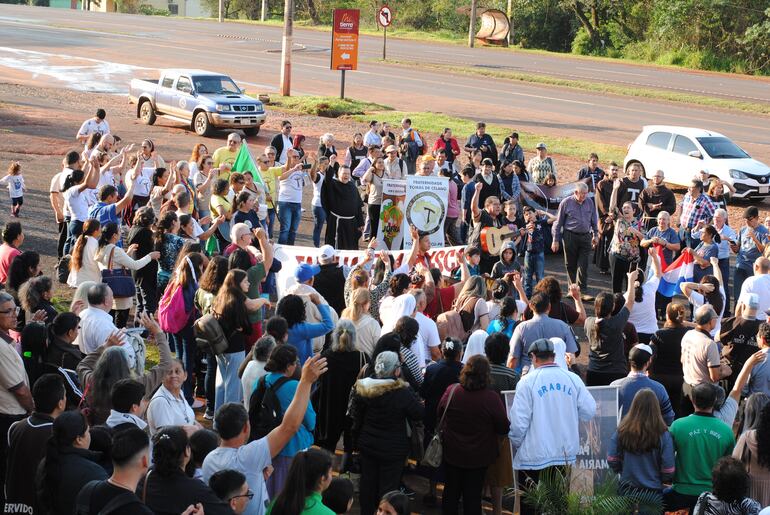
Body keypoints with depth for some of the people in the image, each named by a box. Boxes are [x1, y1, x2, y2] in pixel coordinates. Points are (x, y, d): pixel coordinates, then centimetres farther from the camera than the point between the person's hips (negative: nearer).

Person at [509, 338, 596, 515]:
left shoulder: (527, 381, -12)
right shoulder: (573, 379, -3)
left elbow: (519, 421, -13)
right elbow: (589, 412, 1)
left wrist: (515, 444, 4)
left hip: (534, 456, -4)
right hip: (565, 453, 4)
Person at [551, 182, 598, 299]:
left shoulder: (589, 202, 5)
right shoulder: (566, 203, -5)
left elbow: (594, 220, 18)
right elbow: (558, 222, 0)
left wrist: (595, 234, 17)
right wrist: (556, 240, -1)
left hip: (585, 237, 2)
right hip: (570, 236, -2)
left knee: (583, 266, -4)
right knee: (571, 265, 6)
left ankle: (583, 291, -6)